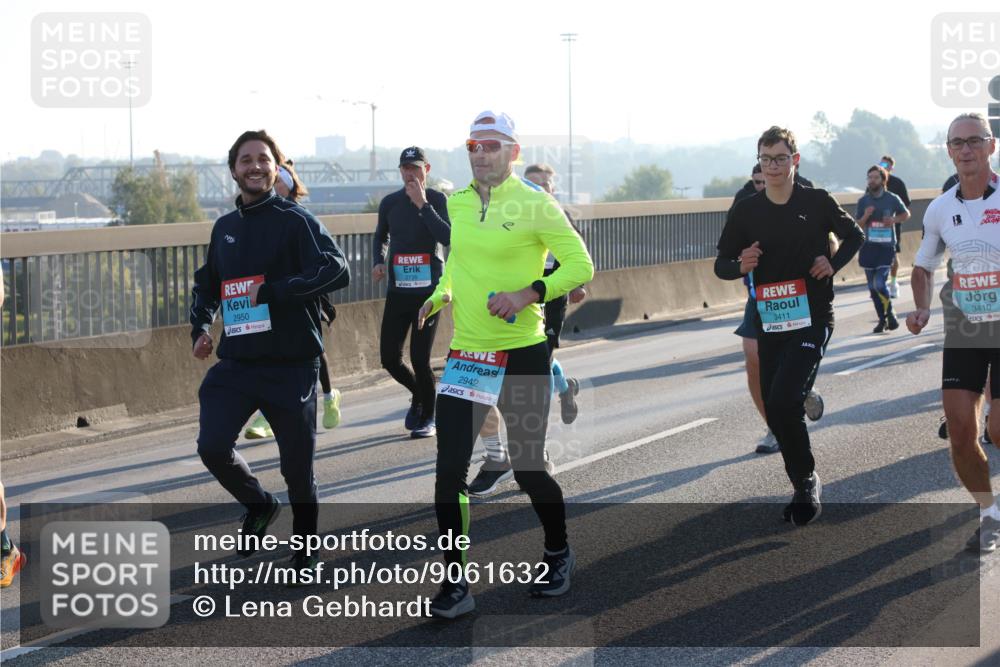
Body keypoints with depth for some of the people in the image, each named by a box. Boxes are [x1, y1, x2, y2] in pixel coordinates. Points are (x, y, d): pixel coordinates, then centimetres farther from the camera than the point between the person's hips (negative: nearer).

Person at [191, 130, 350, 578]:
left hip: (291, 366, -4)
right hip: (235, 364, 4)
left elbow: (337, 271, -20)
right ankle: (258, 506, 18)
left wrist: (271, 292, -22)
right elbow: (206, 285, 28)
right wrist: (200, 328, 12)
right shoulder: (225, 227, 12)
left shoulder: (294, 220, -6)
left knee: (297, 468, 2)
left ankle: (305, 555, 24)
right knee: (213, 447, -13)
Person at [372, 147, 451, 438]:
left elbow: (447, 237, -18)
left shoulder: (437, 199, -3)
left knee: (419, 358, -7)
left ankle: (428, 418, 12)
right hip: (398, 290, 4)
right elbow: (380, 236, 25)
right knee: (389, 357, 1)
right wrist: (378, 262, 6)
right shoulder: (390, 202, 8)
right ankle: (418, 394, 31)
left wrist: (422, 205, -19)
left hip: (429, 289, -4)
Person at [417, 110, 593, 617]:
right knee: (449, 472, -5)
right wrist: (441, 295, 6)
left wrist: (530, 293, -21)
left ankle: (558, 554, 34)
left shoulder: (535, 204, -9)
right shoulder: (455, 204, 7)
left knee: (527, 469, 7)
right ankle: (455, 584, 2)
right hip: (466, 352, 4)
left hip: (522, 353, -4)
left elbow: (581, 265, -9)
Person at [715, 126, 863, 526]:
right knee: (774, 410, 5)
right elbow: (721, 265, 9)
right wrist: (740, 265, -14)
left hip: (812, 319, -4)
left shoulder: (817, 202, -2)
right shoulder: (745, 212, 3)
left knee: (784, 399, -20)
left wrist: (834, 264, -4)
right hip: (769, 323, 4)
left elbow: (854, 236, 14)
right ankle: (806, 489, 24)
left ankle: (806, 482, 0)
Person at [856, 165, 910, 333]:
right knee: (872, 287, 7)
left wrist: (894, 220, -6)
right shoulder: (863, 201, 5)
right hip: (868, 247, 3)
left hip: (887, 247, -3)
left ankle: (890, 314, 4)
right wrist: (865, 216, -12)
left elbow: (906, 214, 14)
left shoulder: (892, 199, -1)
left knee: (880, 283, -17)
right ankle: (882, 319, 19)